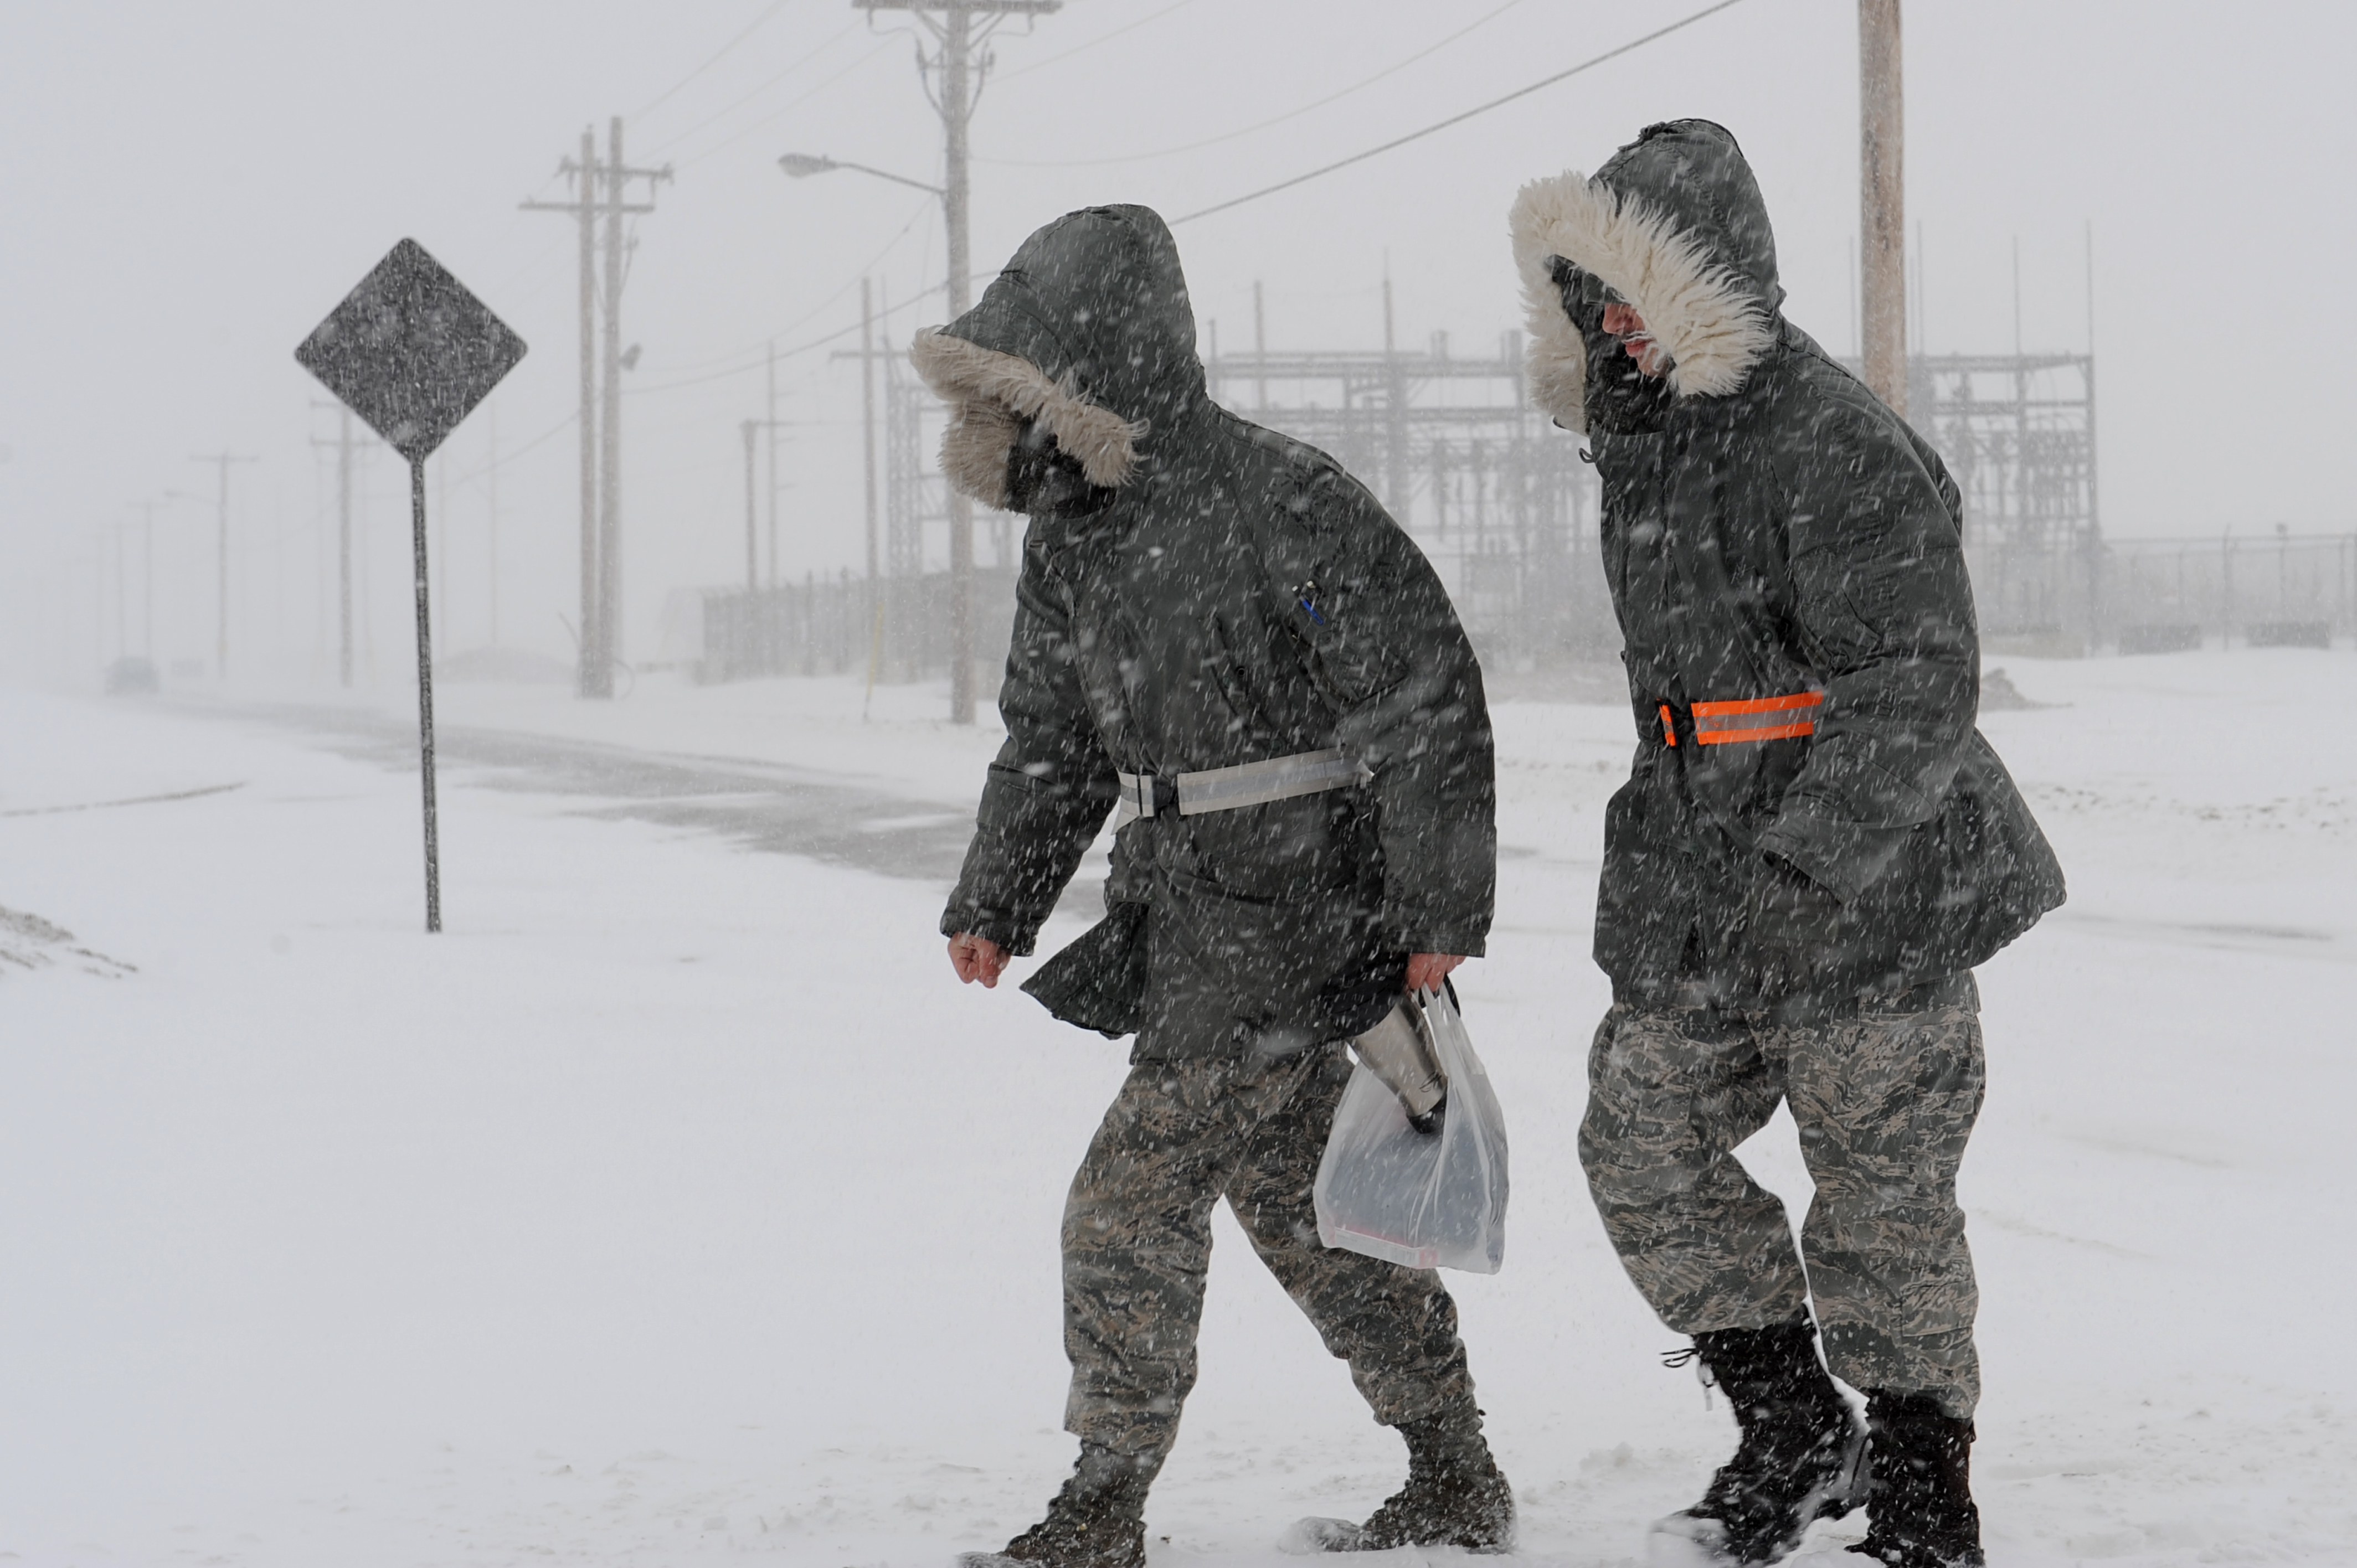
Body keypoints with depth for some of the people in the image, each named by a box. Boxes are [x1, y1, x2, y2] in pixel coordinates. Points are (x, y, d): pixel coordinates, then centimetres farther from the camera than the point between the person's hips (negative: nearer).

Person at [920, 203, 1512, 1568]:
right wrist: (995, 902, 8)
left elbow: (1430, 703, -16)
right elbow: (1052, 739, 18)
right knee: (1299, 1200, 16)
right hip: (1187, 916, 9)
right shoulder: (1072, 532, 7)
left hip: (1298, 917, -9)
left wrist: (1440, 916, -16)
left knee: (1134, 1199, -10)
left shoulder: (1285, 505, -18)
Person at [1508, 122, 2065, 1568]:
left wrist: (1794, 875, -27)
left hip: (1872, 899, -9)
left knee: (1886, 1201, 1)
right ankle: (1796, 1438, 23)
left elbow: (1918, 691, -23)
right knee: (1643, 1154, 9)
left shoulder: (1836, 449, -18)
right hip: (1698, 906, 9)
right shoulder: (1652, 442, 12)